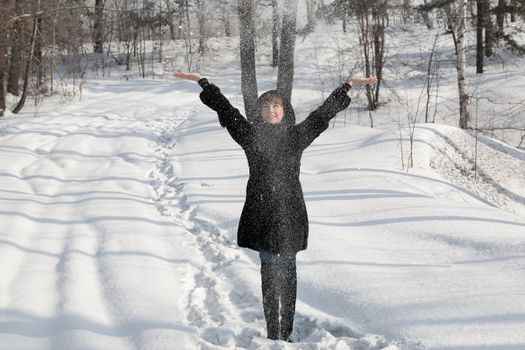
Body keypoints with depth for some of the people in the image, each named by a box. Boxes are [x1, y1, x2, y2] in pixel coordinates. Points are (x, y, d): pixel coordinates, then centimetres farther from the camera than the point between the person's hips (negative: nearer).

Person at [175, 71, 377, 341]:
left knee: (286, 274, 1)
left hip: (290, 215, 0)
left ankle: (285, 334, 6)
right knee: (269, 273, 2)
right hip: (261, 214, 0)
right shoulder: (250, 135, 4)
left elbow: (324, 111, 12)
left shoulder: (297, 136, 6)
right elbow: (224, 108, 7)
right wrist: (202, 81, 9)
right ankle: (274, 334, 7)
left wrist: (349, 85, 16)